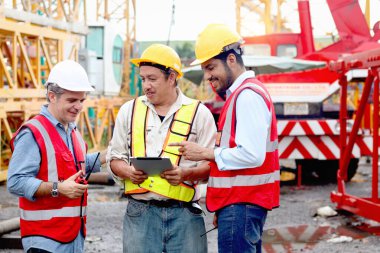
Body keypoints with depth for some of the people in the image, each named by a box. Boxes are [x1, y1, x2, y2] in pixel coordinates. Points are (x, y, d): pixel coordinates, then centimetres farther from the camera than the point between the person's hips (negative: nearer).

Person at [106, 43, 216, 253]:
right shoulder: (129, 110, 12)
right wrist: (128, 171, -5)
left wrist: (186, 173, -16)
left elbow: (211, 164, 3)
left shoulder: (198, 113, 5)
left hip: (184, 214, -1)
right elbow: (115, 158, 16)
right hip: (140, 212, 1)